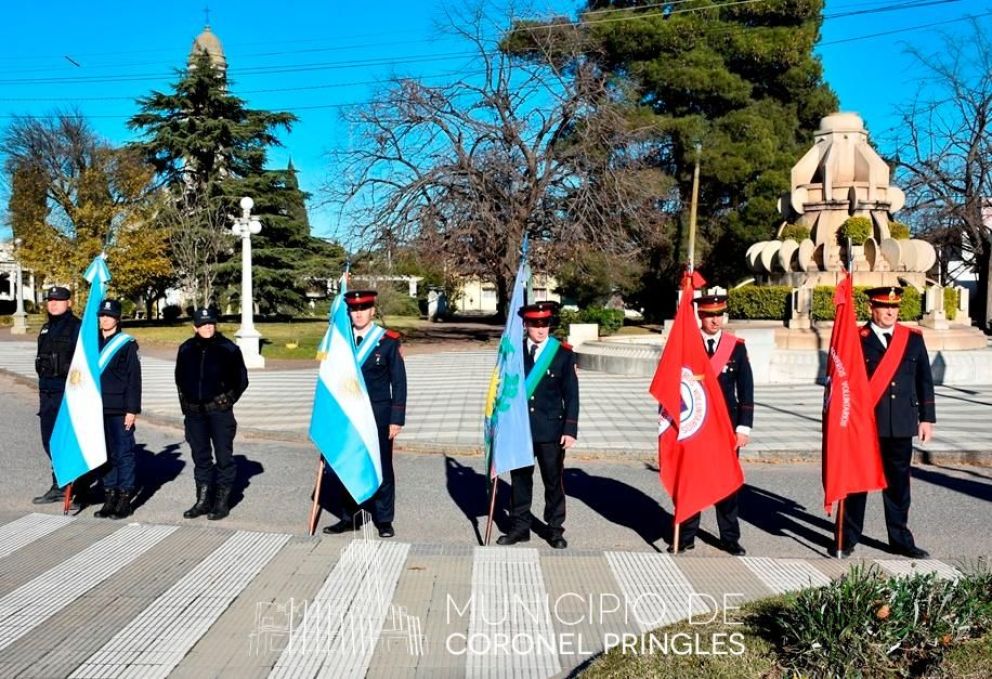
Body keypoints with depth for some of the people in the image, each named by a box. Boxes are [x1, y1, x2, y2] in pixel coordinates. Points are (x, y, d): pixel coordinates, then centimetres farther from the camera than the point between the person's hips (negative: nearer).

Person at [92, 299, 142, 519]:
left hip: (120, 410, -5)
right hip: (98, 409, 5)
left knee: (123, 453, 0)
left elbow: (134, 378, -6)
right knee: (104, 454, 10)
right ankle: (109, 498, 18)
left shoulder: (127, 344, -3)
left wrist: (132, 410, -11)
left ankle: (124, 500, 8)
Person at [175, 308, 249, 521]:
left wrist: (227, 401, 1)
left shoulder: (228, 348, -5)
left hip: (219, 411, -4)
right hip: (194, 412, 4)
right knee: (200, 457, 12)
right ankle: (203, 501, 21)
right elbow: (180, 378, 20)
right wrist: (186, 402, 13)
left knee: (223, 456, -2)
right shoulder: (186, 349, 6)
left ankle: (222, 502, 6)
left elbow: (241, 379, 3)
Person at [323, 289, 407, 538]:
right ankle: (351, 516, 21)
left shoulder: (388, 341, -3)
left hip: (379, 415, -3)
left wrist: (397, 419, -8)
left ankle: (384, 519, 16)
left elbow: (399, 382, -4)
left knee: (382, 468, 5)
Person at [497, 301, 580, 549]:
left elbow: (571, 395, -3)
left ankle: (555, 529, 21)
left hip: (551, 429, -1)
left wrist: (570, 430, -7)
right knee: (520, 479, 10)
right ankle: (520, 527, 22)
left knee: (553, 481, 7)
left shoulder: (563, 353, -3)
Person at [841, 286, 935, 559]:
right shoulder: (856, 339, -4)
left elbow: (924, 380, 10)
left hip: (901, 424, 3)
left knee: (898, 482, 11)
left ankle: (900, 539, 23)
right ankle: (848, 538, 15)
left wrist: (927, 418, 7)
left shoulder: (913, 338, 7)